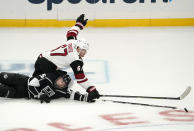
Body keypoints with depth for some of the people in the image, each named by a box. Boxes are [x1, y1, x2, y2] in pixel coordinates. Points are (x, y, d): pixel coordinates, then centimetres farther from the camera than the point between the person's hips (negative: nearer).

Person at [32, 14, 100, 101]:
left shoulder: (72, 42, 8)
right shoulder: (76, 60, -13)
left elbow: (70, 33, 31)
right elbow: (80, 77, -16)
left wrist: (79, 24, 45)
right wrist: (91, 90, -16)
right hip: (48, 66, -9)